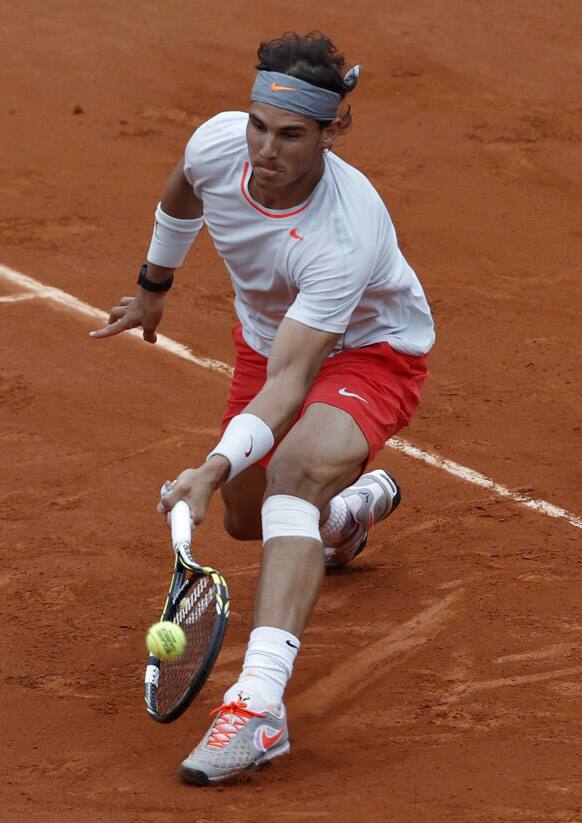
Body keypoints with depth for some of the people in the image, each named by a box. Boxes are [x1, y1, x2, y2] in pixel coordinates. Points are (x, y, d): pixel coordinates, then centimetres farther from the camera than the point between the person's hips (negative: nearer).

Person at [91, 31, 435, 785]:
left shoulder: (348, 236, -41)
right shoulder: (218, 142, -24)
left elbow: (288, 381, -43)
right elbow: (182, 194, 4)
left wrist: (217, 466, -55)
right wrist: (154, 284, 17)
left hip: (370, 351, -7)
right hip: (268, 337, 7)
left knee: (297, 470, -37)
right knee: (247, 521, 19)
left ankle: (259, 705, -47)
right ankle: (356, 503, 56)